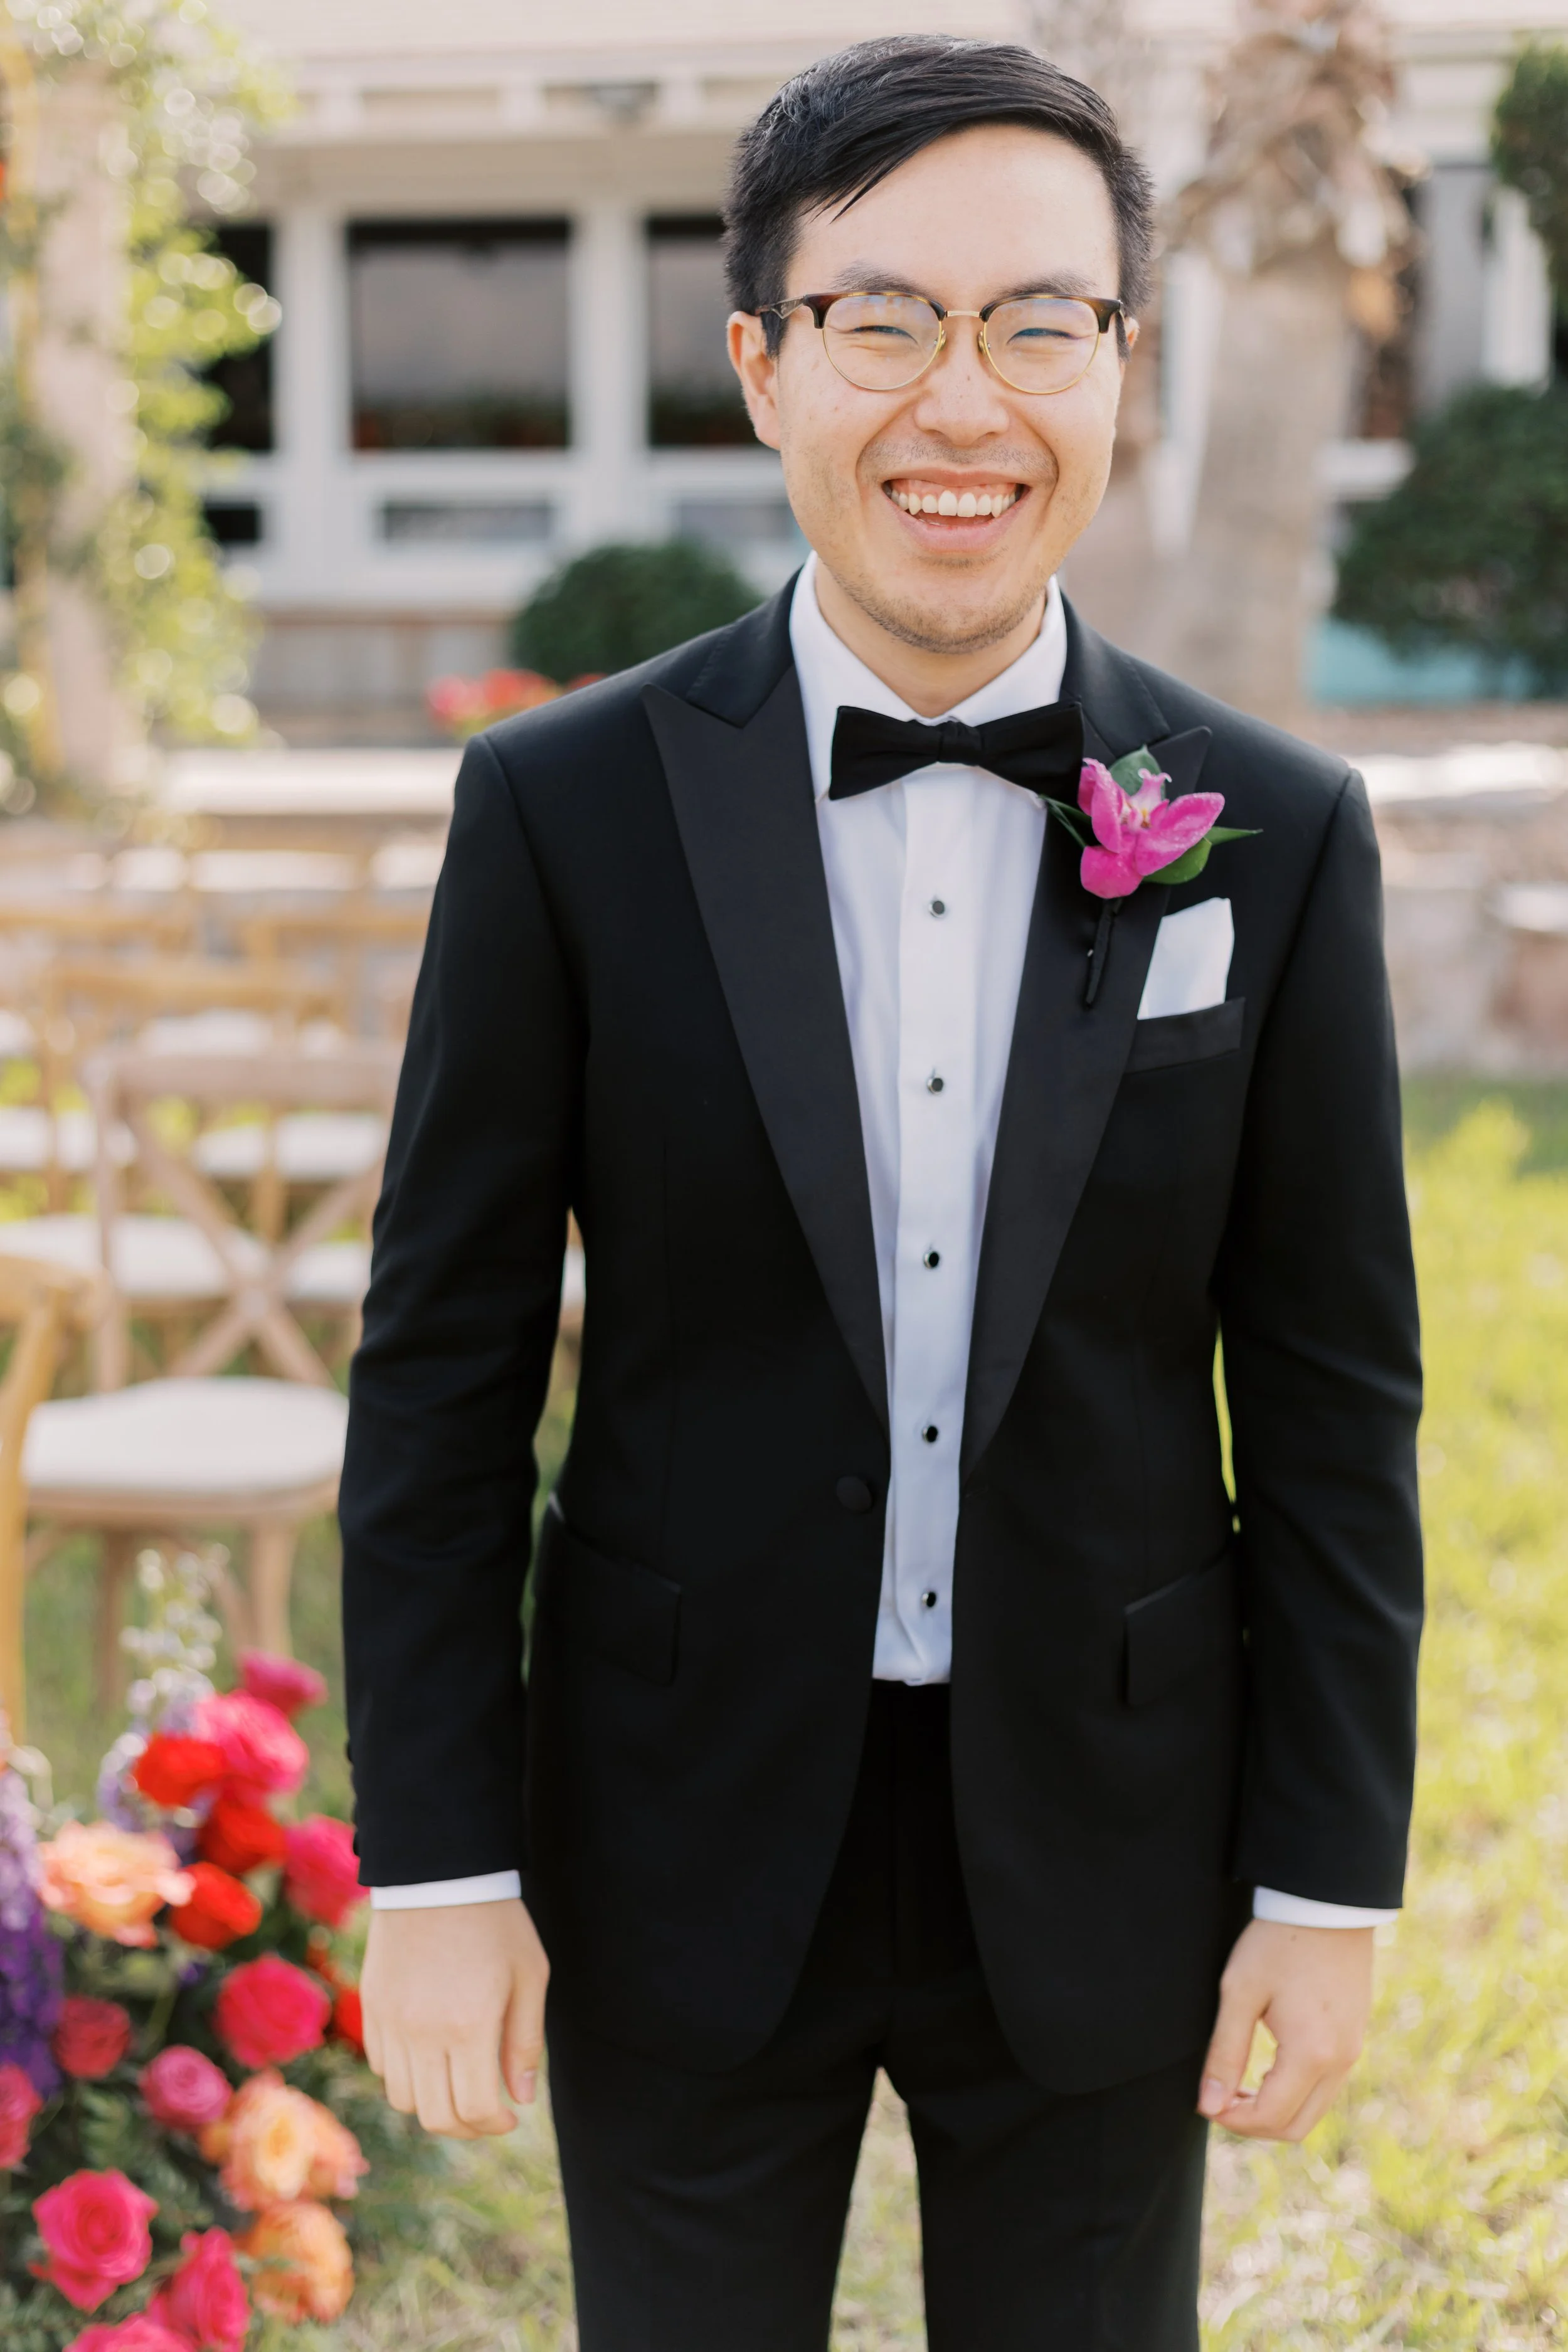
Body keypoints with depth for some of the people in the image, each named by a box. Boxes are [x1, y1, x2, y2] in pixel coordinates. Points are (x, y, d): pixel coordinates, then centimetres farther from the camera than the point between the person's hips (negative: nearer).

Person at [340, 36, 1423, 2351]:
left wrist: (1333, 1878, -1)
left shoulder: (1280, 836, -4)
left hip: (1104, 1849, 1)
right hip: (687, 1837, 0)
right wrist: (437, 1863, -6)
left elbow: (1333, 1395, -1)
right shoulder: (565, 811, -7)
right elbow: (443, 1369, -4)